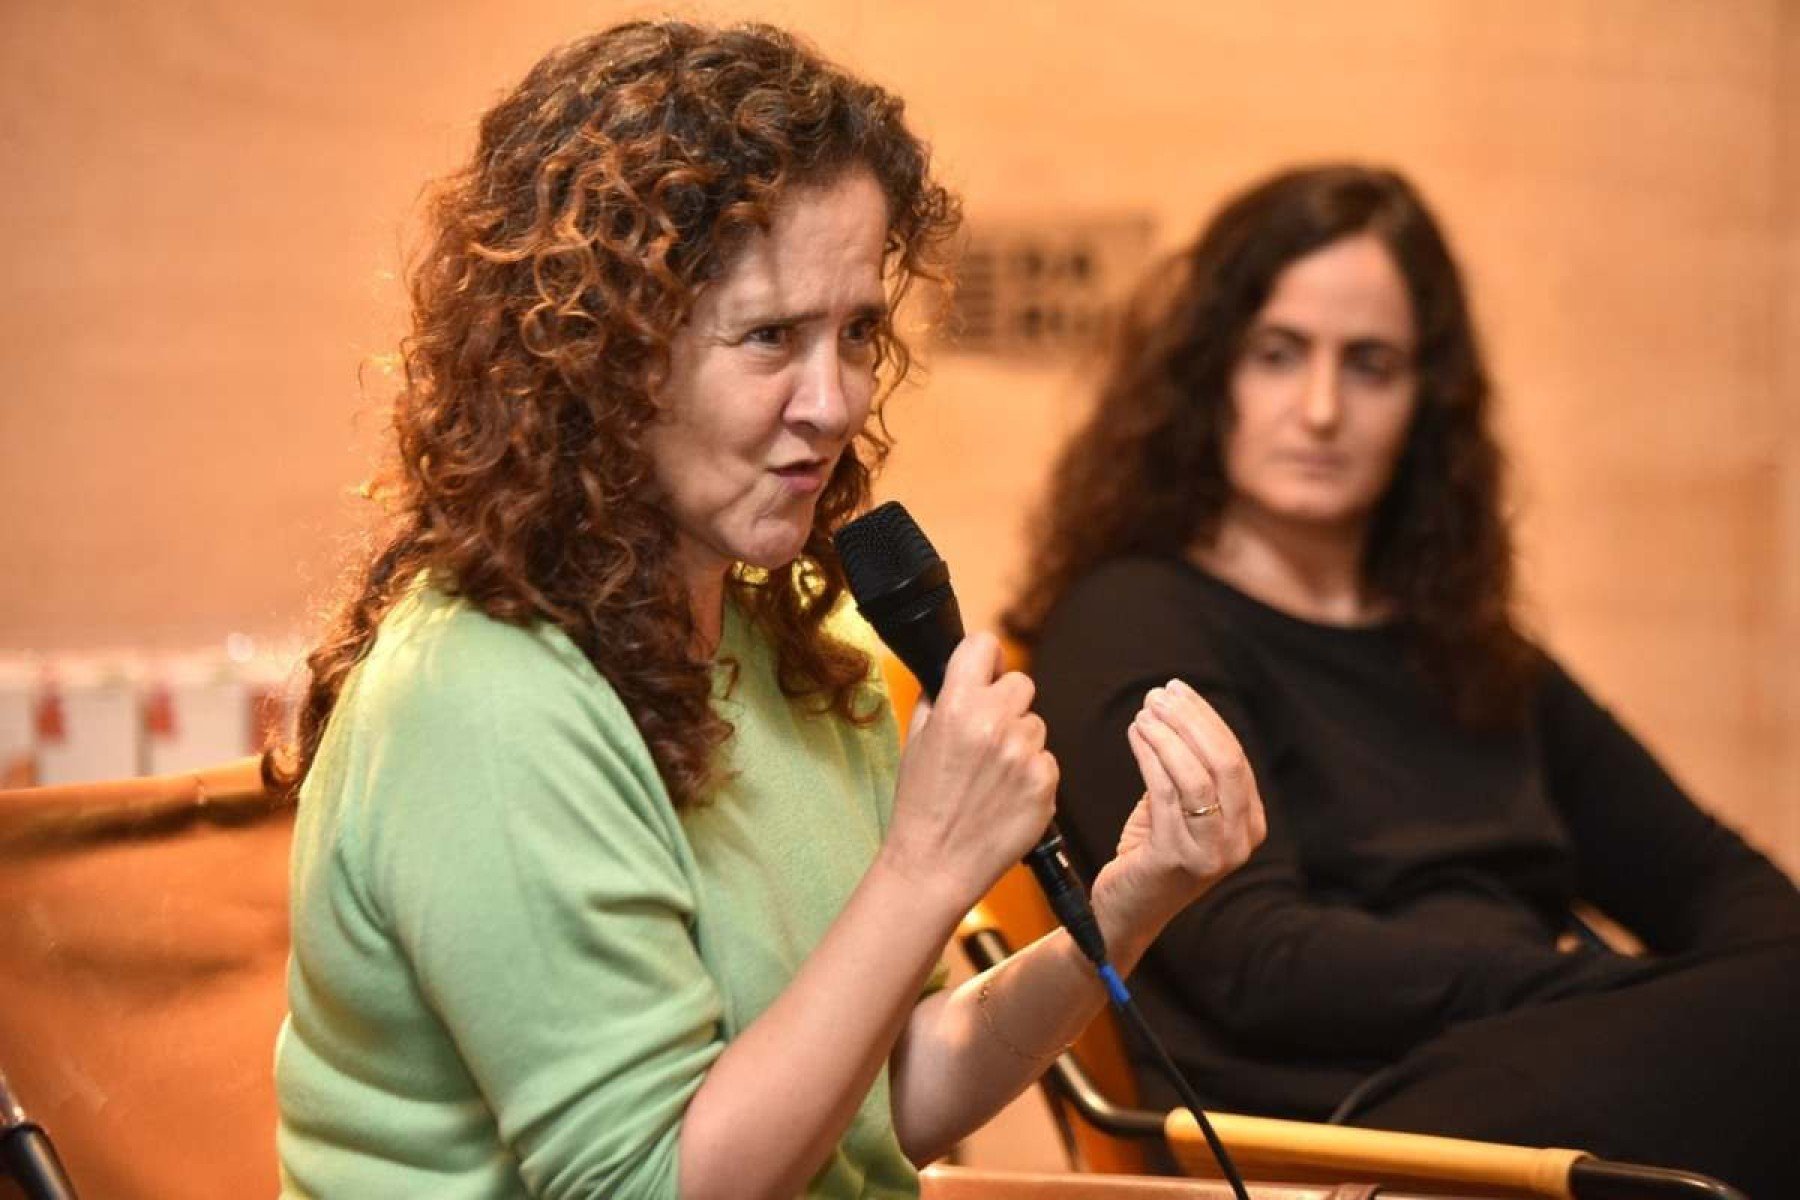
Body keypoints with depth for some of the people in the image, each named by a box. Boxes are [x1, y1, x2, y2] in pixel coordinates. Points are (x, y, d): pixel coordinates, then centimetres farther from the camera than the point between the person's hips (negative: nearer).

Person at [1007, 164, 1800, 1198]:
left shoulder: (1469, 650, 27)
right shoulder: (1129, 627, 6)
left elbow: (1714, 878, 24)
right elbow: (1259, 965, -7)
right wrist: (1641, 996, -13)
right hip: (1343, 1115, -6)